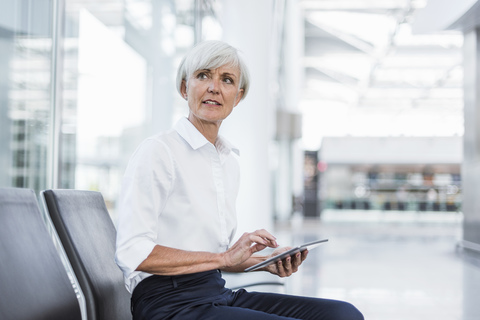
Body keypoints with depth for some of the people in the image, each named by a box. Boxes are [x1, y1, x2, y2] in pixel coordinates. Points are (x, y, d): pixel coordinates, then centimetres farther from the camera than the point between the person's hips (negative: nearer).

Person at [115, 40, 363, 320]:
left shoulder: (230, 160, 15)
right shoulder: (157, 152, -8)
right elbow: (133, 255, -17)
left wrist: (268, 262, 6)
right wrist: (224, 257, -15)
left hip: (219, 294, 8)